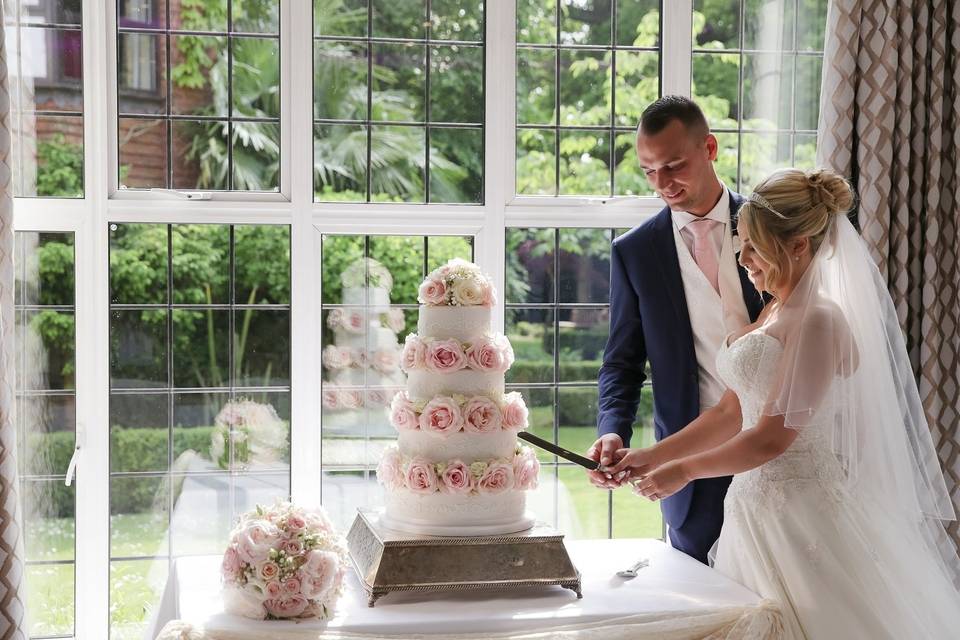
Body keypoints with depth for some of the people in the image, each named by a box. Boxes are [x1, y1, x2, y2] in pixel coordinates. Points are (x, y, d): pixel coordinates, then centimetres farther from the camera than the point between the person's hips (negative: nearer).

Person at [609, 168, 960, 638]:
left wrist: (684, 470, -6)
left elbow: (773, 437, -18)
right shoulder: (771, 314, 12)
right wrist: (652, 456, 5)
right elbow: (730, 413, 13)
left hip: (803, 510, -8)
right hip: (759, 507, 8)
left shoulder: (819, 321, -16)